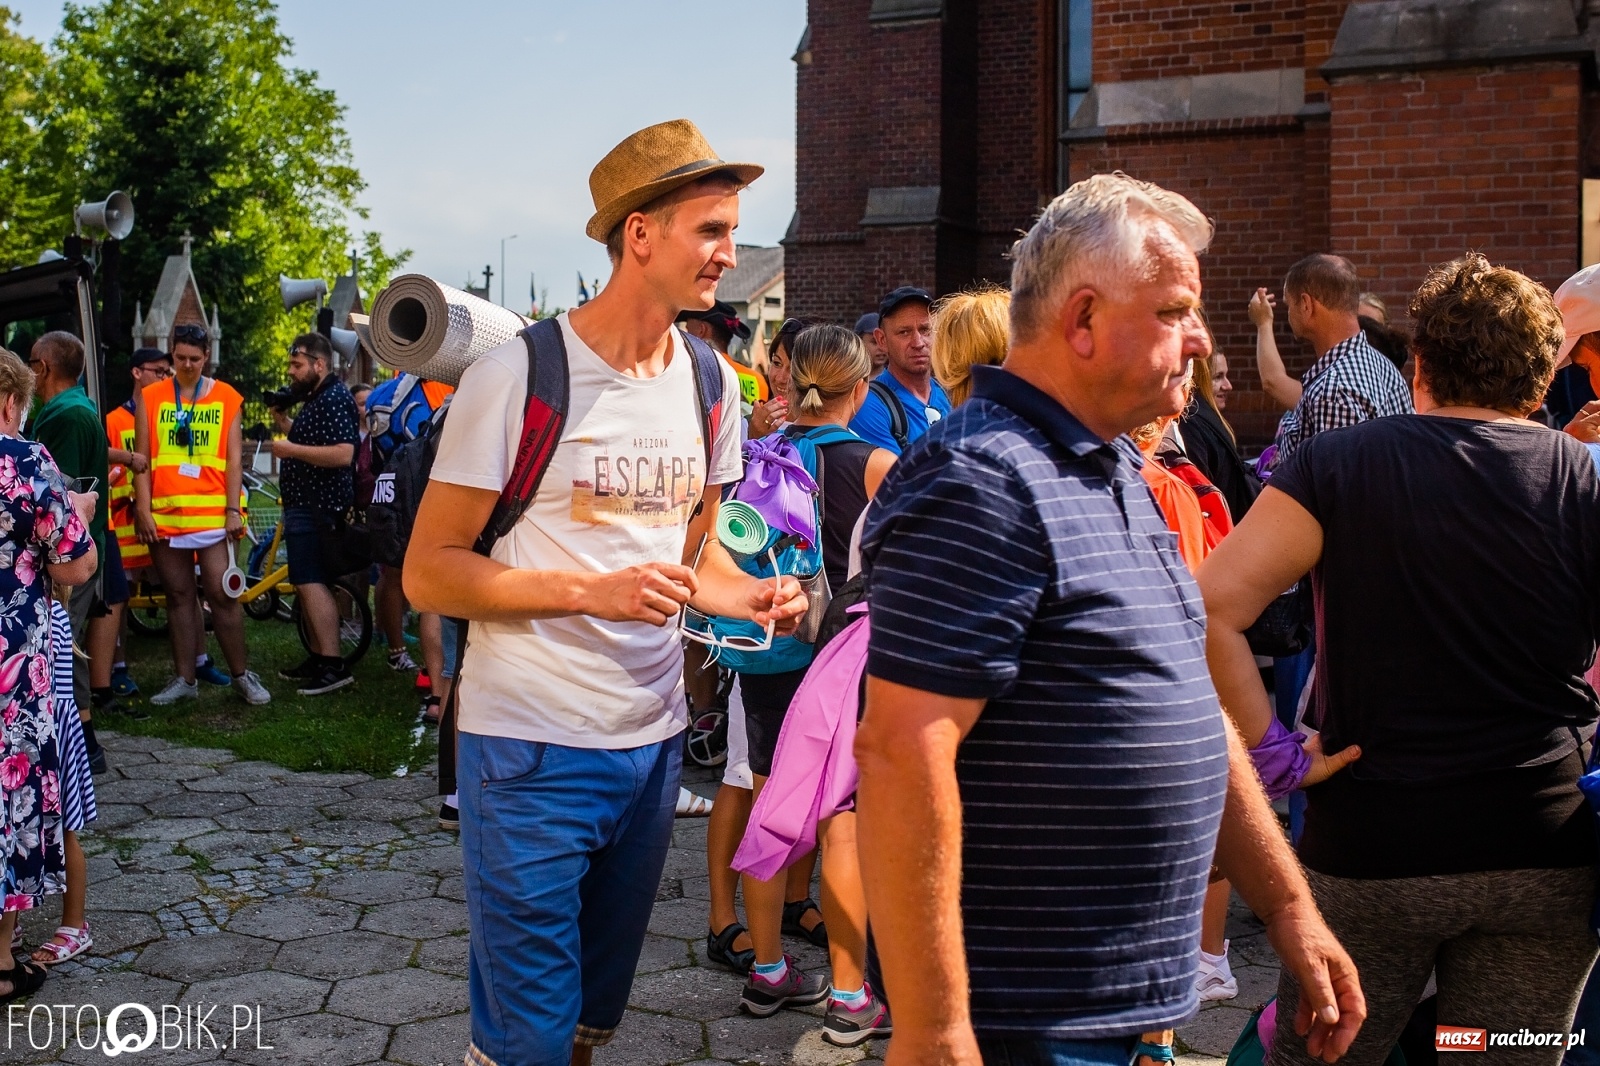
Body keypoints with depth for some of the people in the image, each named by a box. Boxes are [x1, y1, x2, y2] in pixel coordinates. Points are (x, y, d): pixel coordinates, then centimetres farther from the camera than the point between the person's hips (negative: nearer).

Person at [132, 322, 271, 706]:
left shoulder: (227, 398, 5)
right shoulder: (150, 398, 7)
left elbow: (234, 458, 3)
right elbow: (142, 457, 5)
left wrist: (233, 510, -5)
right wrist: (143, 509, -3)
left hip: (212, 513, -1)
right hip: (165, 515, 2)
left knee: (222, 594, -3)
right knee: (179, 596, 9)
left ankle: (241, 675, 7)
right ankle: (184, 679, 16)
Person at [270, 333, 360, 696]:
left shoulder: (334, 399, -17)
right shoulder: (315, 398, 18)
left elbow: (342, 452, -27)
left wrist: (291, 450, -22)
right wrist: (284, 423, 8)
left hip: (318, 508, -11)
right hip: (305, 504, 11)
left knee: (310, 582, -13)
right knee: (309, 584, 15)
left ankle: (333, 666, -14)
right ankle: (319, 658, 22)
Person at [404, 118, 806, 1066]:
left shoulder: (710, 384, 6)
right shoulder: (518, 375, -13)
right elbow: (429, 573, -12)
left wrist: (751, 595, -3)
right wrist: (594, 591, -23)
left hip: (653, 740, 6)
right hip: (532, 747, -6)